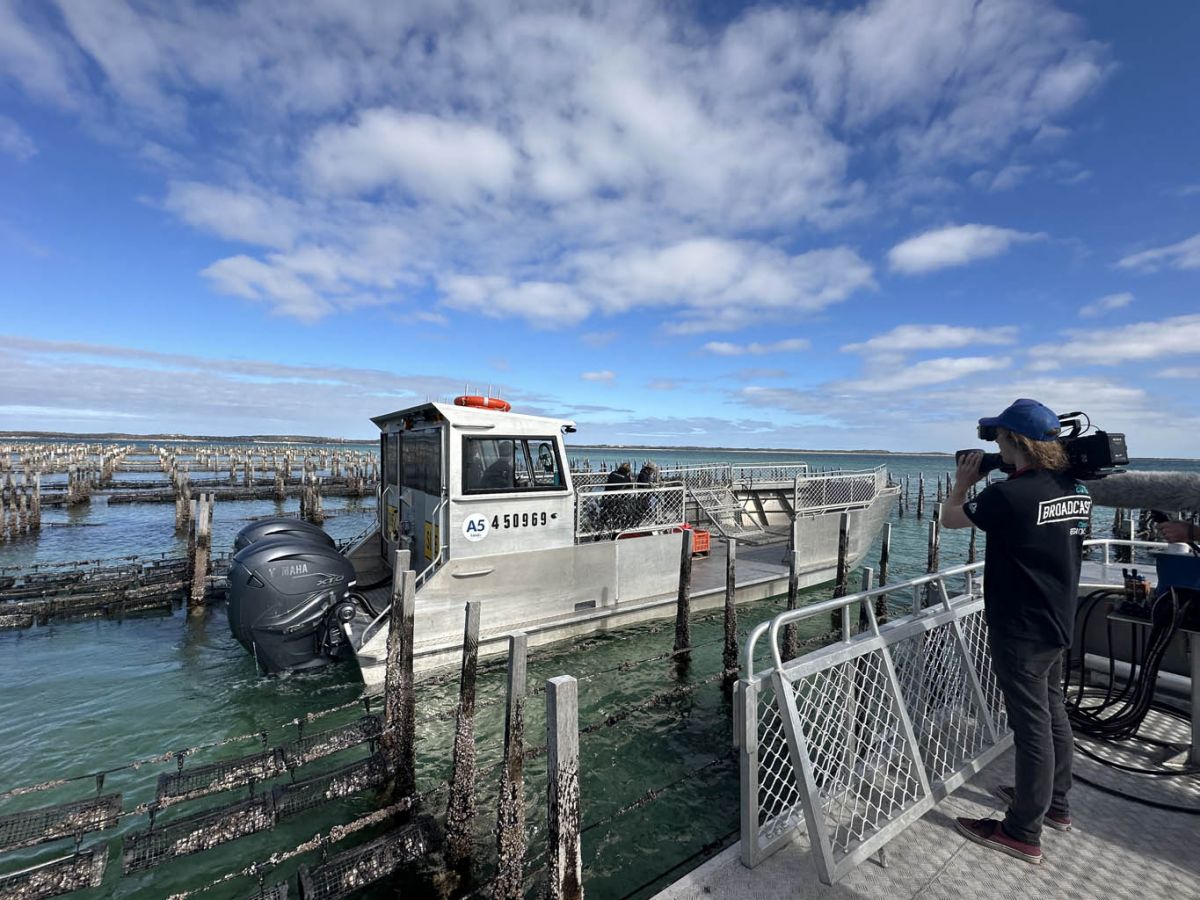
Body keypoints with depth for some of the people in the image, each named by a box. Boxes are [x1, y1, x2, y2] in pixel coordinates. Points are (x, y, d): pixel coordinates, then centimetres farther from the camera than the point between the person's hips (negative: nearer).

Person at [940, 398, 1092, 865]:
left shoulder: (1009, 494, -26)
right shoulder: (1076, 489, 1)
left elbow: (950, 518, -11)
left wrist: (963, 482, 5)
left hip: (1020, 632, -8)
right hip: (1057, 625, 8)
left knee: (1032, 726, 4)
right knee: (1053, 712, 22)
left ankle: (1023, 833, 20)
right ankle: (1055, 804, 42)